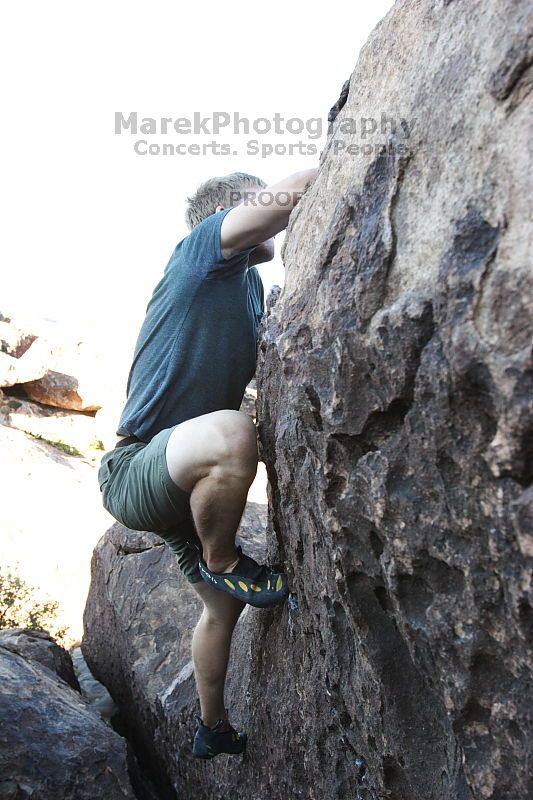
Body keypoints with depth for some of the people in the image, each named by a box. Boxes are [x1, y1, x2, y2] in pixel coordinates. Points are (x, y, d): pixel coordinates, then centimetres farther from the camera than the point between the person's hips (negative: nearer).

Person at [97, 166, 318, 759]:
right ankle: (220, 562, -12)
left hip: (183, 481, 10)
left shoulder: (249, 283, 17)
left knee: (223, 607, 20)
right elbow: (285, 197, -25)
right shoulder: (199, 251, -10)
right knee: (230, 434, -40)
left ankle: (213, 728, 43)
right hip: (132, 473, -10)